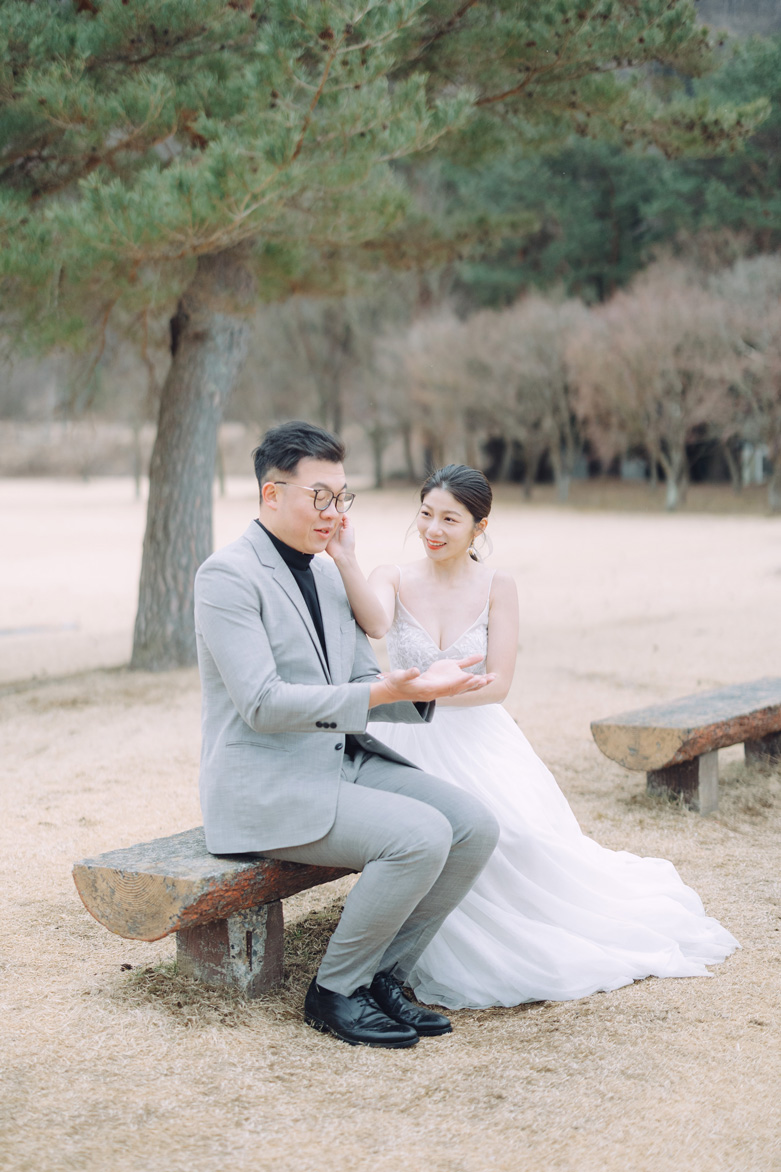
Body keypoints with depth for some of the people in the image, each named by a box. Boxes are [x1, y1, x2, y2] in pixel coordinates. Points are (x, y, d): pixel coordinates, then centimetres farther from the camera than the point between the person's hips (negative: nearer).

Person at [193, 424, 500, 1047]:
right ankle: (334, 991, -5)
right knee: (421, 836, -25)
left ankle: (383, 977, 5)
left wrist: (422, 685, -7)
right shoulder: (228, 575, -12)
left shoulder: (329, 575, 15)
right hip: (267, 785, -8)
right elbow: (262, 704, -20)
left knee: (476, 825, -9)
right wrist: (381, 692, -25)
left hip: (345, 762, 8)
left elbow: (364, 685, 15)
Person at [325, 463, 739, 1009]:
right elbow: (375, 622, -24)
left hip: (478, 743, 0)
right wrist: (345, 561, -39)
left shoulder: (497, 587, 1)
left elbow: (497, 681, -5)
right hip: (409, 745, 0)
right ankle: (458, 961, 1)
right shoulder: (394, 578, 1)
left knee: (518, 834, -24)